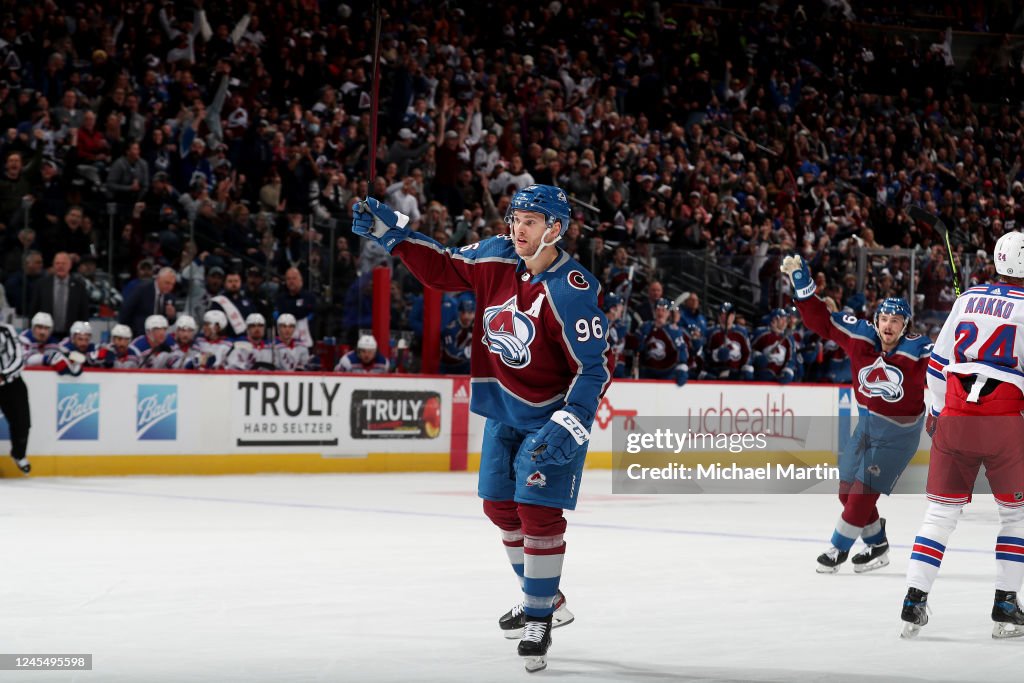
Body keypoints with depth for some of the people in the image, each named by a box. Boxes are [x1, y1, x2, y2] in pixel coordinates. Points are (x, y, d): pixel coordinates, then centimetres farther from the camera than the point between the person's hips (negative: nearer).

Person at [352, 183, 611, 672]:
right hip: (503, 411, 7)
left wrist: (568, 425, -31)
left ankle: (539, 618, 0)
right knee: (500, 506, 14)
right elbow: (442, 269, 10)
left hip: (552, 414, -7)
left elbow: (594, 367, -23)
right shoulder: (495, 258, -5)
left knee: (538, 511, -12)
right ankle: (544, 599, 31)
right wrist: (392, 233, 1)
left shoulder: (572, 291, -24)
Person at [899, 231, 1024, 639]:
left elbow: (940, 360, 13)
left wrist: (935, 411, 23)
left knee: (941, 510, 11)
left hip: (954, 419, 3)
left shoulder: (969, 298, 11)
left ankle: (914, 603, 3)